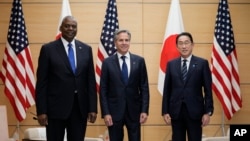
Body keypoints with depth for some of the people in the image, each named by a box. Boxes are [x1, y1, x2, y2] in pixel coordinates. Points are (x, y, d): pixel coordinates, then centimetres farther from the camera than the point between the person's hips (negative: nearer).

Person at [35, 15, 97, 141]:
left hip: (80, 108, 3)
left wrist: (92, 108, 1)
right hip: (56, 107, -2)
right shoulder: (48, 49, -1)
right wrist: (41, 111, -8)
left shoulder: (86, 49, 7)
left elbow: (91, 80, 7)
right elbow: (41, 82, -3)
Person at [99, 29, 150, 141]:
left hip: (134, 111, 1)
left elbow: (144, 88, 3)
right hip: (114, 111, -1)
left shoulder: (139, 61, 3)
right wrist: (105, 113, -7)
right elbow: (103, 90, -1)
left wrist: (144, 110, -4)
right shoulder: (107, 62, 0)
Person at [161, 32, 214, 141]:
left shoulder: (202, 63, 0)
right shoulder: (171, 64, 7)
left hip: (195, 111, -2)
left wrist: (208, 112, -6)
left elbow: (208, 90, -1)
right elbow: (167, 90, 6)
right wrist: (165, 111, 1)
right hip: (176, 111, 2)